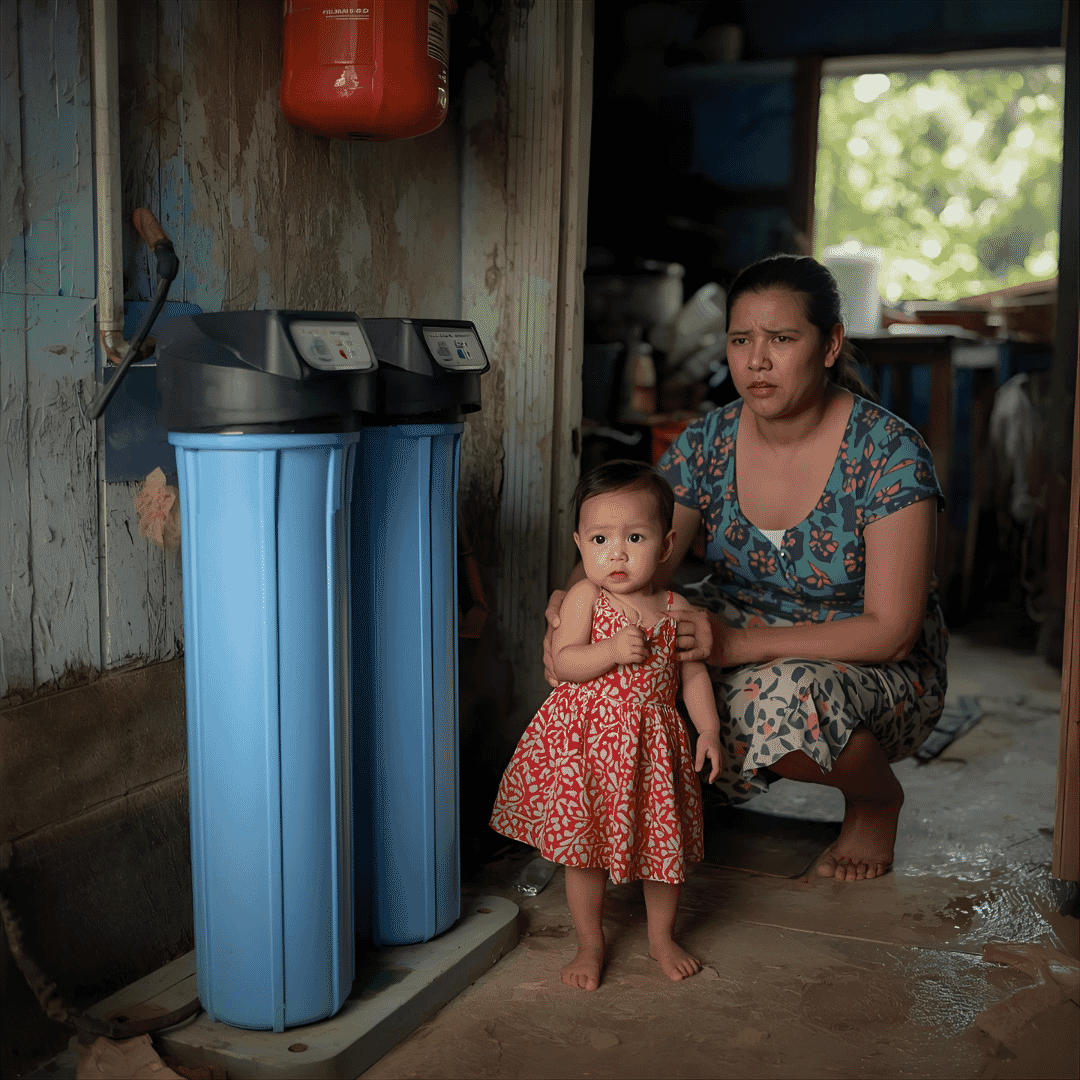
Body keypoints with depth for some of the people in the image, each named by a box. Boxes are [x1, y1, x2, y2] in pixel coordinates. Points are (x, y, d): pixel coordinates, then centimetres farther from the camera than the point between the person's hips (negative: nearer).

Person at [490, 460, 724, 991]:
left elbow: (694, 673, 6)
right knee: (581, 847, 7)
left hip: (651, 742, 2)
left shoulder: (675, 610, -1)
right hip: (584, 738, -2)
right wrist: (612, 651, -27)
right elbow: (563, 663, -13)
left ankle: (662, 937, 36)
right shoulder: (584, 598, -8)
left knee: (663, 845, 12)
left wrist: (709, 729, -4)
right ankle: (590, 945, 27)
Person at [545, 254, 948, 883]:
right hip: (742, 647, 4)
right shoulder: (708, 444, -6)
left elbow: (890, 632, -23)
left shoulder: (890, 453, -20)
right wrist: (575, 605, -34)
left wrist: (740, 644, -34)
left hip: (874, 675, -3)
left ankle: (877, 798, -2)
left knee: (786, 697, -37)